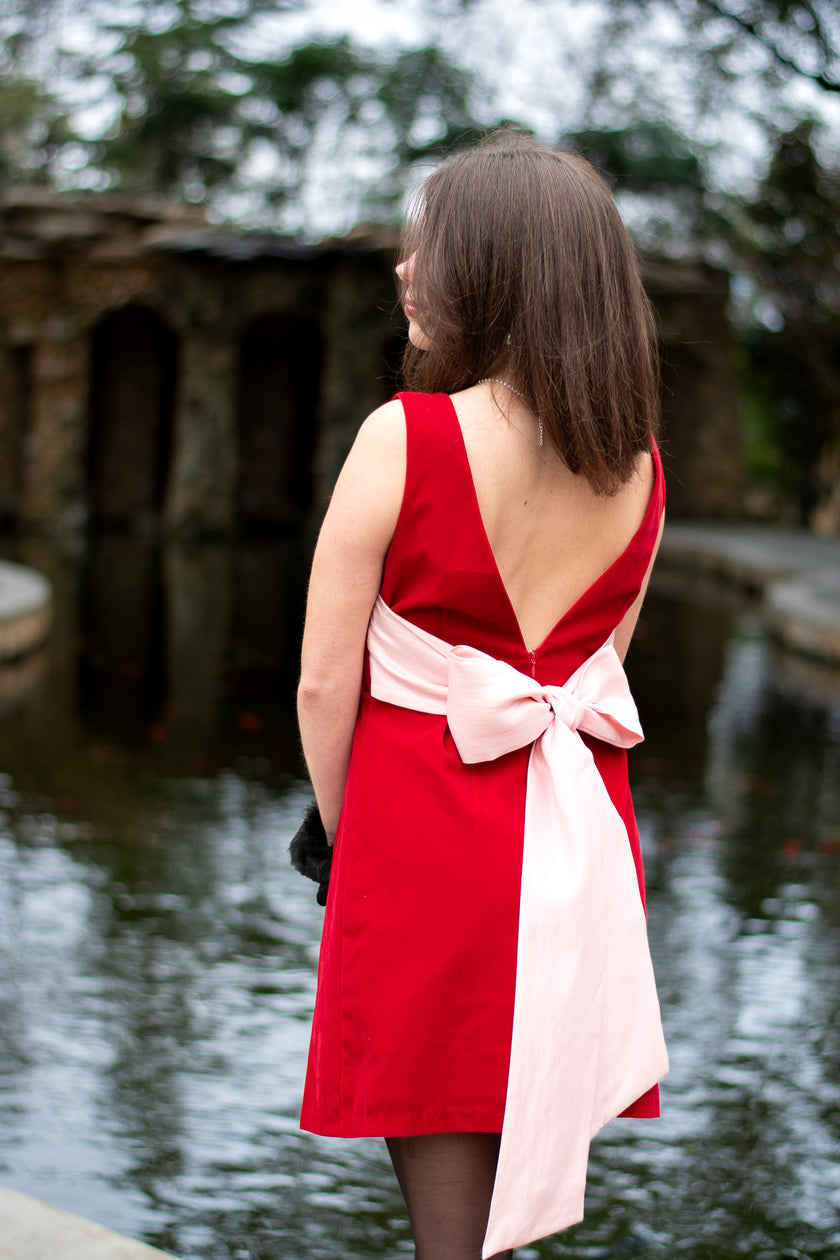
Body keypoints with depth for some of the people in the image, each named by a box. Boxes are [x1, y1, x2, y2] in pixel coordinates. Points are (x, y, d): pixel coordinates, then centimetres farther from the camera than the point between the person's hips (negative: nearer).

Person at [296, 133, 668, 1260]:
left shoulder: (404, 438, -16)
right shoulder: (640, 465, 1)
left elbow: (326, 681, -13)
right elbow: (604, 659, 9)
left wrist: (343, 832, 2)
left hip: (425, 829, -5)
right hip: (578, 838, 6)